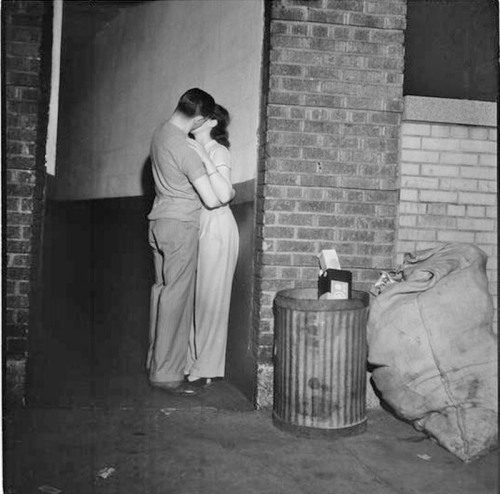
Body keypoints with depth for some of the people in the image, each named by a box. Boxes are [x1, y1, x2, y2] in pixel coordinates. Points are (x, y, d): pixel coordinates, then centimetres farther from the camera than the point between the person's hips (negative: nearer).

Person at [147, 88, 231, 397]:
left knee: (162, 291, 14)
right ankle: (167, 373, 0)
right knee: (176, 298, -5)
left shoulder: (161, 134, 8)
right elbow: (211, 200, -19)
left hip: (160, 222, 9)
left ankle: (157, 361, 23)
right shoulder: (186, 150, -20)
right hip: (181, 225, -9)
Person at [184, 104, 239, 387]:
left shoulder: (218, 152, -9)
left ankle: (207, 369, 5)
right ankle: (194, 361, 19)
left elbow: (223, 195, -25)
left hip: (217, 228, -8)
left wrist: (204, 159, -23)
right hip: (198, 228, 8)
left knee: (210, 299, -3)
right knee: (193, 297, 9)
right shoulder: (194, 150, 15)